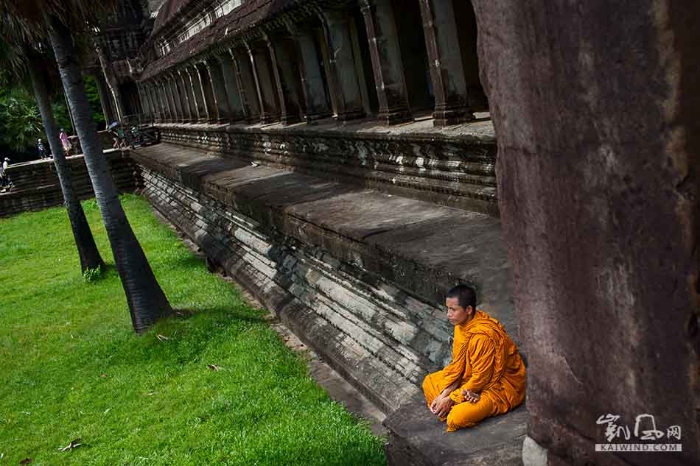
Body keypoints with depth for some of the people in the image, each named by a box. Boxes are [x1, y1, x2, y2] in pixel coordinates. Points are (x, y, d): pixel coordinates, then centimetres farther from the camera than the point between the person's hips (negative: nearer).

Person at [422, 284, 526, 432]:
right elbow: (457, 364, 1)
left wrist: (450, 399, -17)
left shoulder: (482, 336, -31)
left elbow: (480, 378, -24)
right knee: (429, 382, 9)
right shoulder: (462, 324, -4)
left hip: (499, 387, -9)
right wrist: (443, 395, -9)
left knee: (457, 418, -27)